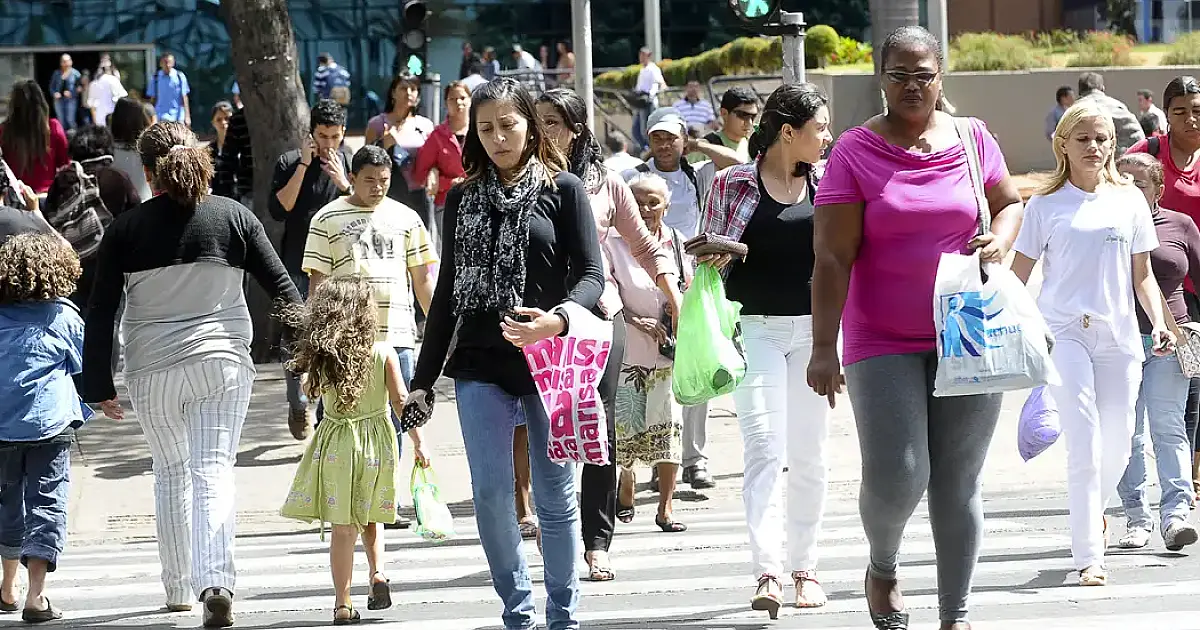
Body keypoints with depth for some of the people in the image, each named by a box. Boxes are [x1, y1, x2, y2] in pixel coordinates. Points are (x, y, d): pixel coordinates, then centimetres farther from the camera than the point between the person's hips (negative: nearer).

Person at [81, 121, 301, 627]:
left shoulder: (126, 229, -3)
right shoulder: (233, 217, -1)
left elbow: (100, 313, -2)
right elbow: (281, 287, 2)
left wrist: (98, 385, 4)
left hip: (152, 371, 0)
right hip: (223, 363, 0)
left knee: (170, 473, 17)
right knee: (214, 471, -2)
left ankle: (179, 589, 23)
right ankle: (216, 582, -22)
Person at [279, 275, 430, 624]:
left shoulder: (322, 358, -5)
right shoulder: (384, 354, -8)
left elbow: (311, 390, 13)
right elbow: (401, 401, -8)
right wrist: (418, 441, -2)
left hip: (336, 444, 0)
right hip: (376, 441, 0)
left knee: (343, 527, 4)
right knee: (370, 517, 22)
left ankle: (343, 603, 2)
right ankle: (377, 572, 1)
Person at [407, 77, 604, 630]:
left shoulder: (563, 189, 2)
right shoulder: (463, 199, 12)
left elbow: (591, 274, -4)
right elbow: (447, 293, 15)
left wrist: (557, 320, -26)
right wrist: (423, 380, 12)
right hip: (480, 366, 3)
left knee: (555, 495, 2)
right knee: (490, 494, -4)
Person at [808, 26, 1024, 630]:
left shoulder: (973, 138, 5)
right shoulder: (855, 151, -4)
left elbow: (1010, 201, 21)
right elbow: (832, 257, -8)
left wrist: (1000, 240, -3)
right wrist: (824, 346, -13)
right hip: (884, 343, -3)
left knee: (958, 484, 5)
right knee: (896, 476, -12)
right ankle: (882, 567, 20)